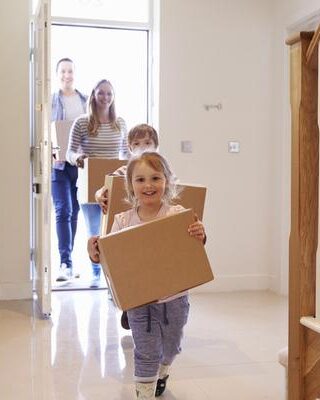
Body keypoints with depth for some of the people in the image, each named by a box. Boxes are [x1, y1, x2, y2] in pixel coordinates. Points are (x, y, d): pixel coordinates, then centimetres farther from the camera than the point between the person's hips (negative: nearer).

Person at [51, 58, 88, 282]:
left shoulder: (86, 101, 9)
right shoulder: (50, 101, 1)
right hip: (58, 163, -3)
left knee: (75, 212, 9)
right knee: (63, 211, -10)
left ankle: (67, 260, 22)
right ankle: (66, 263, -10)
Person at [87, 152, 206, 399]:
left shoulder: (178, 215, -12)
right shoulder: (123, 221, -8)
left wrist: (200, 238, -29)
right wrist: (97, 257, -21)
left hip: (174, 299, 1)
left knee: (171, 348, 23)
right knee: (146, 354, 6)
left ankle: (162, 373, 56)